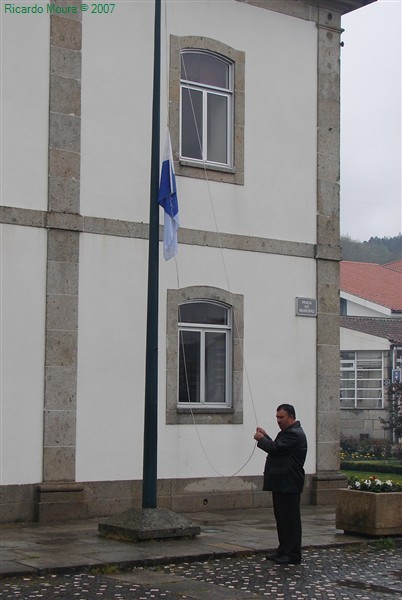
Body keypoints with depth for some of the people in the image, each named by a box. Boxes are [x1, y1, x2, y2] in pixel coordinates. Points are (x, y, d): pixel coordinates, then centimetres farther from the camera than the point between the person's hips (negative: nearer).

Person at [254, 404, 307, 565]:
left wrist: (261, 439, -6)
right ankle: (283, 550, 23)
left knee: (290, 519, -5)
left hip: (288, 484, -11)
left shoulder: (294, 434, -16)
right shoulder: (288, 432, 19)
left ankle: (293, 555, -1)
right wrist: (265, 436, 10)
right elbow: (276, 448, 21)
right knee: (282, 518, 15)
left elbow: (275, 448, -21)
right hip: (281, 483, 11)